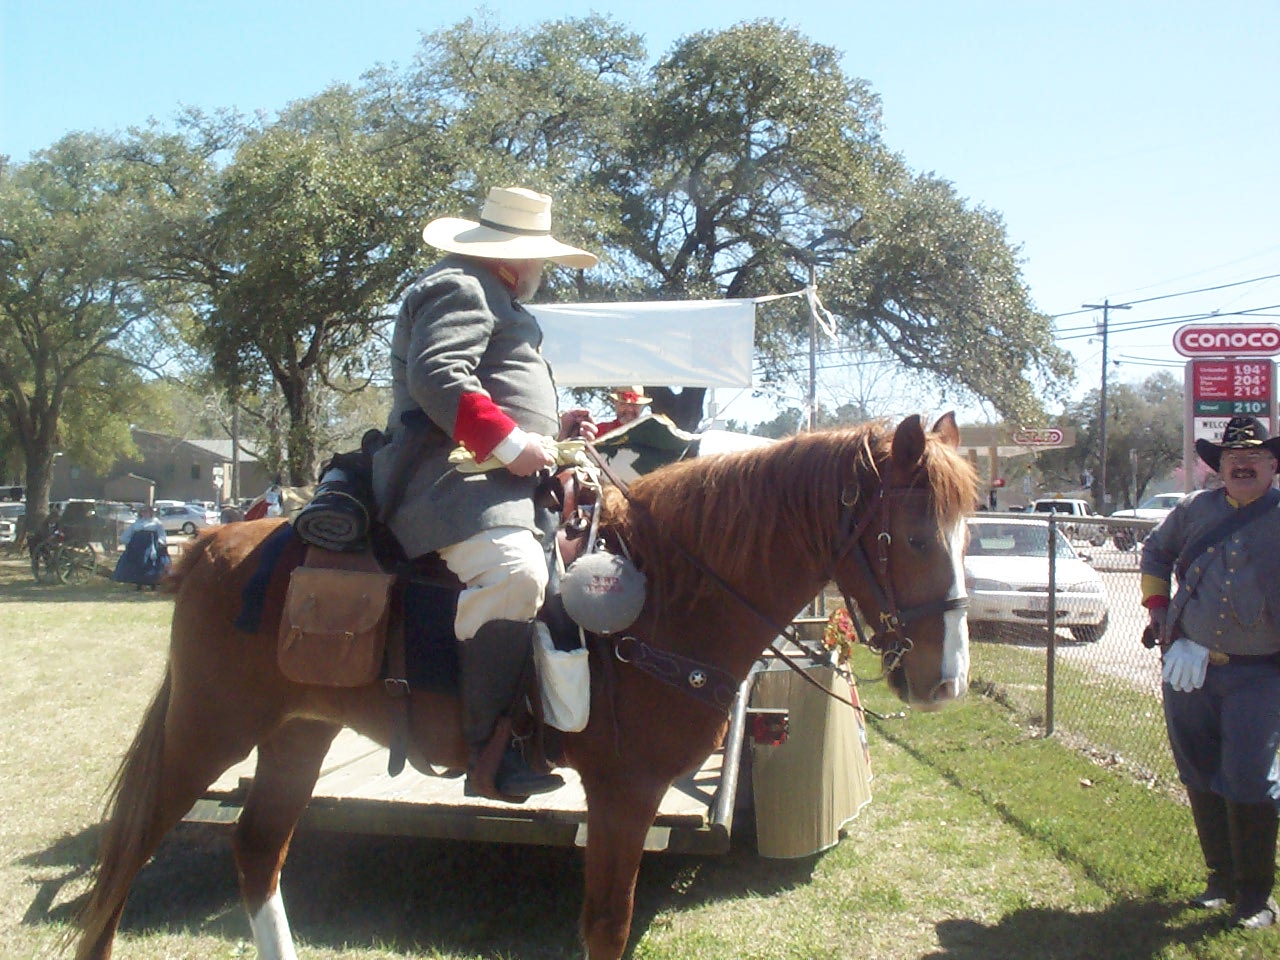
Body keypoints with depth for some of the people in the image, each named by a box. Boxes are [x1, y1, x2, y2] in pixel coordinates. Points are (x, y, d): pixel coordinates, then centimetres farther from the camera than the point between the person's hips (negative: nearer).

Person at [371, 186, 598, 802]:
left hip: (494, 475, 12)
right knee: (514, 571, -34)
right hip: (452, 477, -12)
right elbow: (436, 376, -22)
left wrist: (551, 428, 21)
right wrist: (511, 441, -23)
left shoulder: (488, 299, 31)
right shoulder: (461, 289, -5)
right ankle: (490, 747, -33)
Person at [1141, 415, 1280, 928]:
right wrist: (1158, 608, 12)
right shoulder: (1195, 510, 6)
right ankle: (1222, 877, 28)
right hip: (1190, 668, 4)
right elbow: (1155, 551, 24)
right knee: (1201, 780, 12)